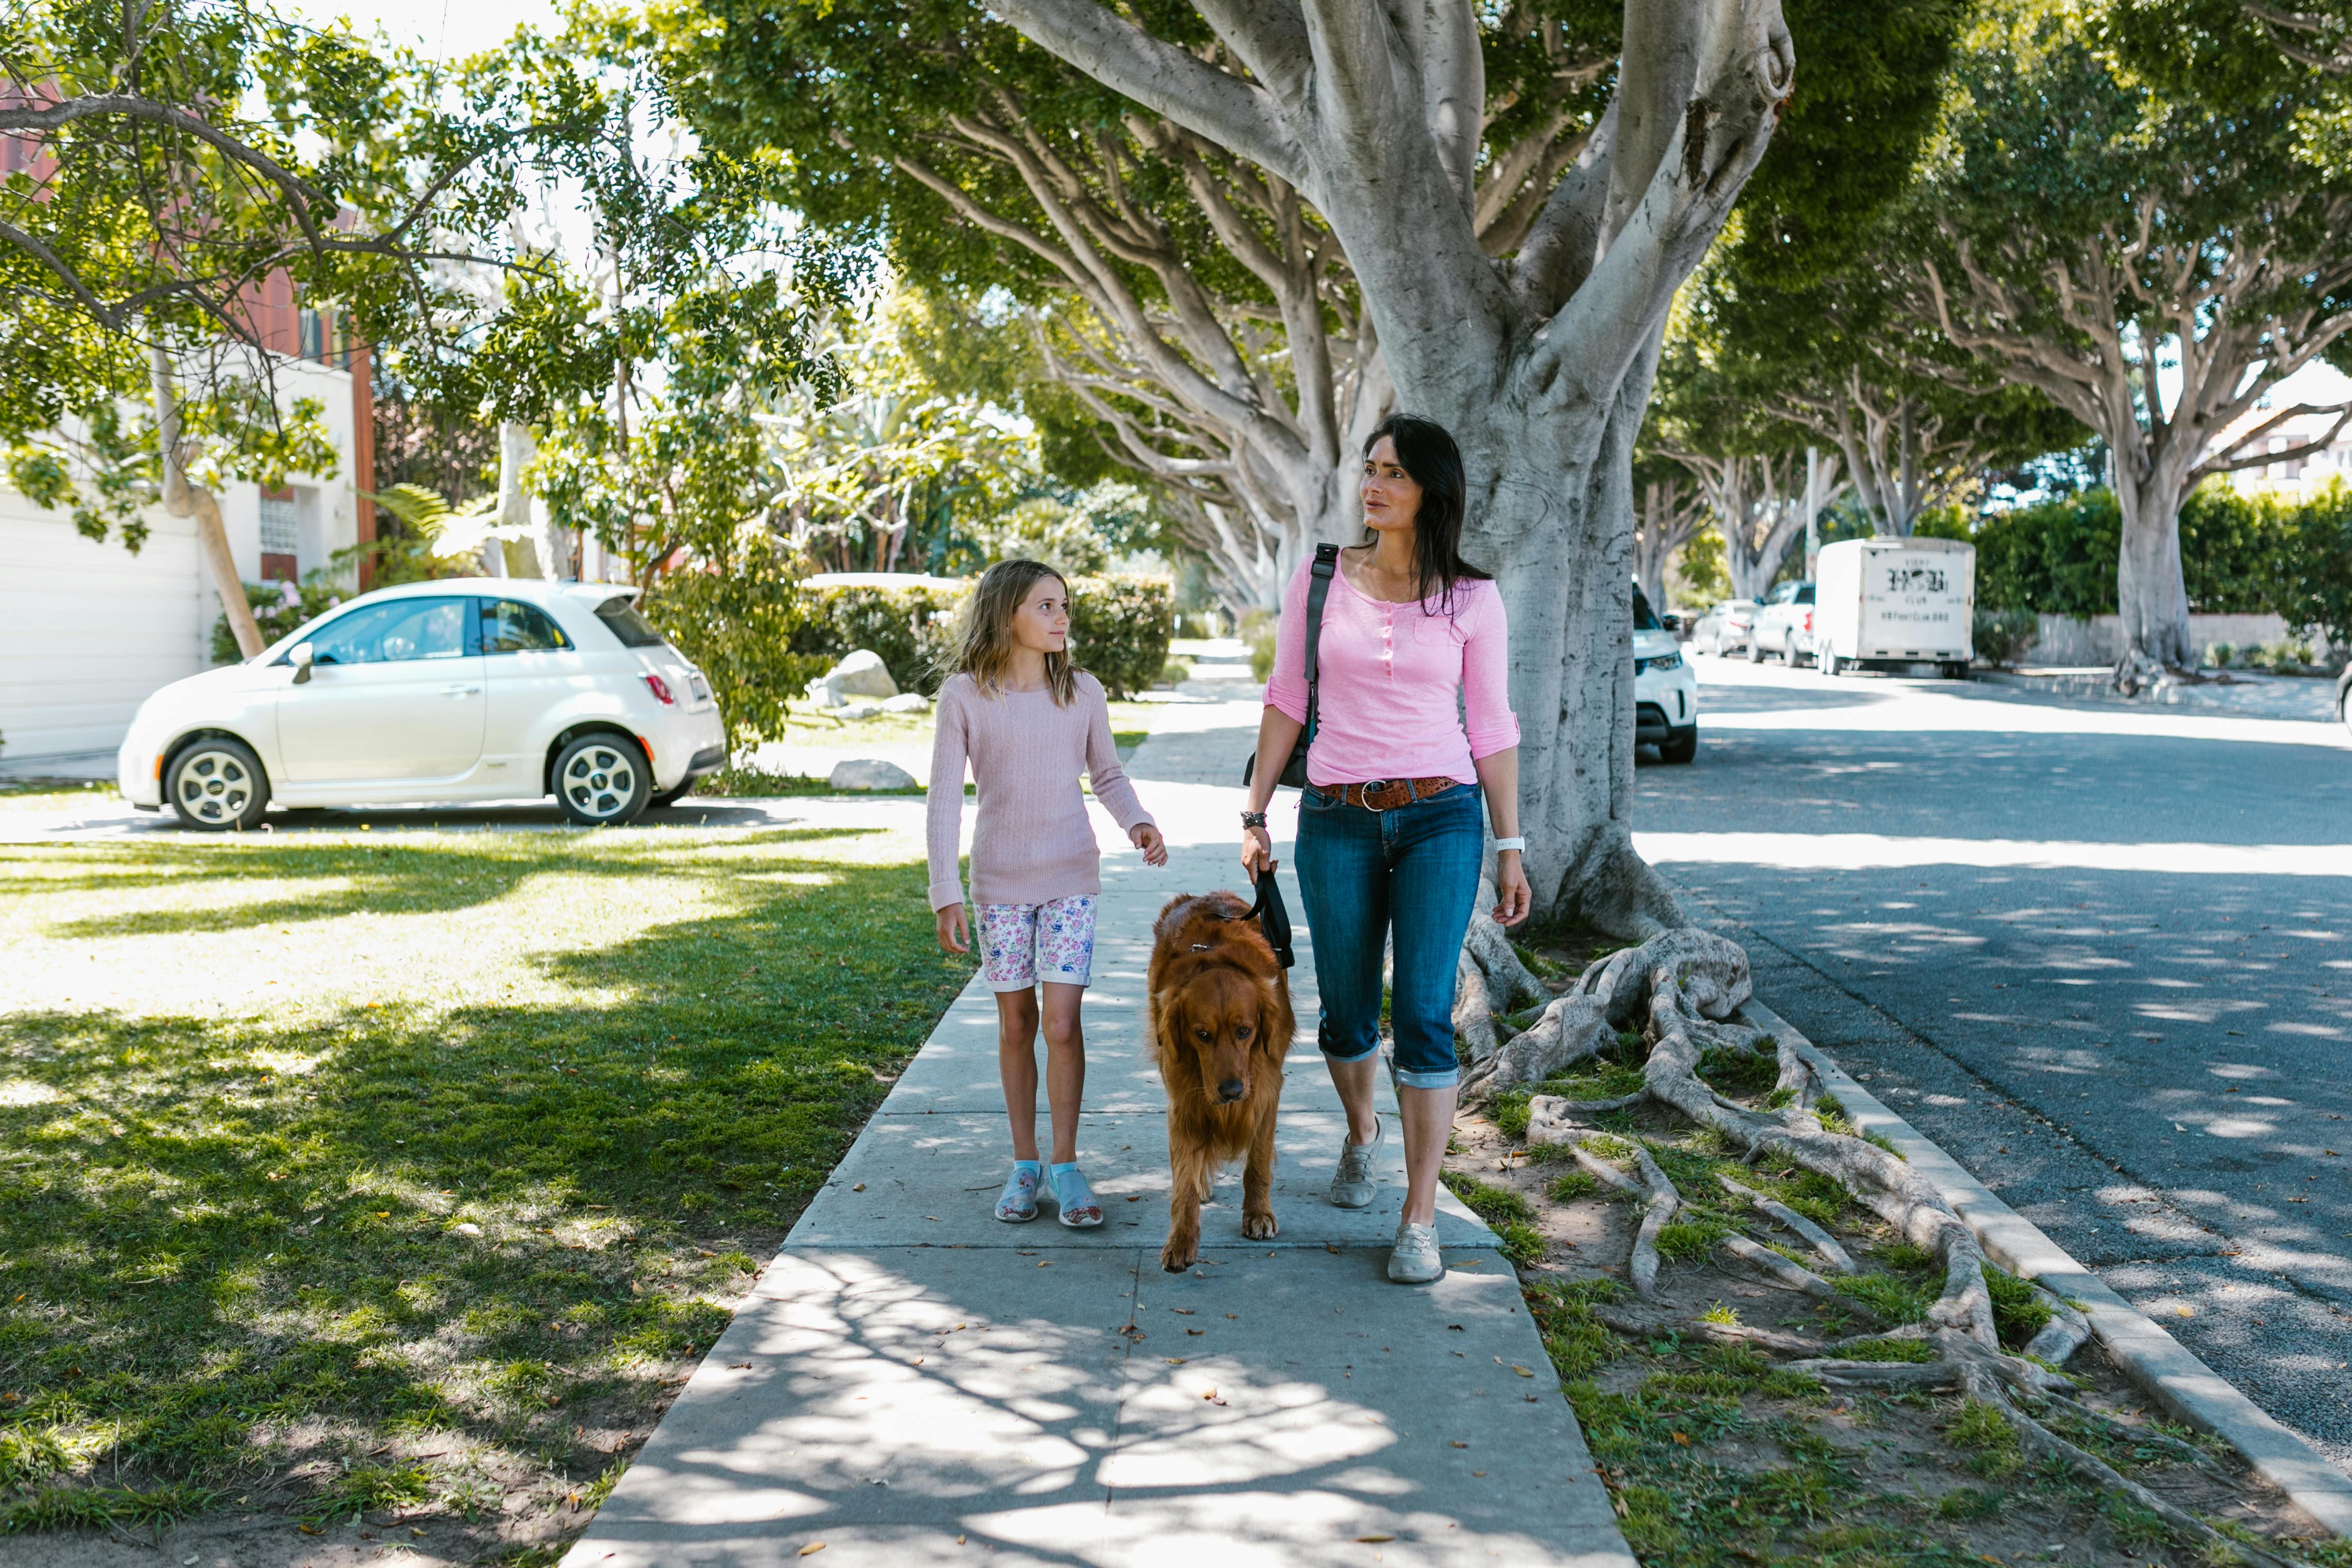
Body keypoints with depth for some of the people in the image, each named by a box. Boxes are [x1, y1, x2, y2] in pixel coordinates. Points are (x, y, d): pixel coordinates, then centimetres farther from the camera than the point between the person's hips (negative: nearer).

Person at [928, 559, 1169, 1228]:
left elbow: (1108, 775, 12)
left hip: (1071, 877, 0)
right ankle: (1024, 1165, 20)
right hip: (1000, 880, 0)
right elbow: (945, 798, -5)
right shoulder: (964, 696, -7)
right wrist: (946, 893, -10)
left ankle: (1065, 1164, 7)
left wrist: (1138, 822, -8)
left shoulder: (1082, 692, -1)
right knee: (1016, 1023, 7)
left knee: (1061, 1023, -6)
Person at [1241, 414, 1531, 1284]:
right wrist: (1254, 815, 6)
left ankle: (1420, 1220, 1)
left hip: (1439, 819, -1)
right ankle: (1361, 1129, 43)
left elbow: (1492, 728, 5)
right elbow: (1286, 702, 8)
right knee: (1347, 1013, 10)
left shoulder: (1471, 598, 1)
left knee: (1424, 1013, -8)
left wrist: (1510, 849, 4)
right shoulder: (1319, 579, 3)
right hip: (1336, 821, 2)